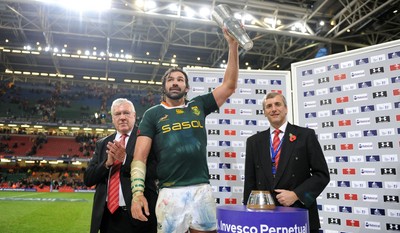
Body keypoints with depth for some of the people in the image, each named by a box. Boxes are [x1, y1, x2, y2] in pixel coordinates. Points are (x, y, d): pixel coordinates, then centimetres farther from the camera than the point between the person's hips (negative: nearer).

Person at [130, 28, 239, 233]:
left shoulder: (198, 106, 12)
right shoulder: (153, 114, 7)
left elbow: (229, 86, 8)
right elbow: (140, 157, 0)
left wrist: (232, 45, 4)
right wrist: (137, 192, -12)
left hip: (202, 189, 2)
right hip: (170, 193, -2)